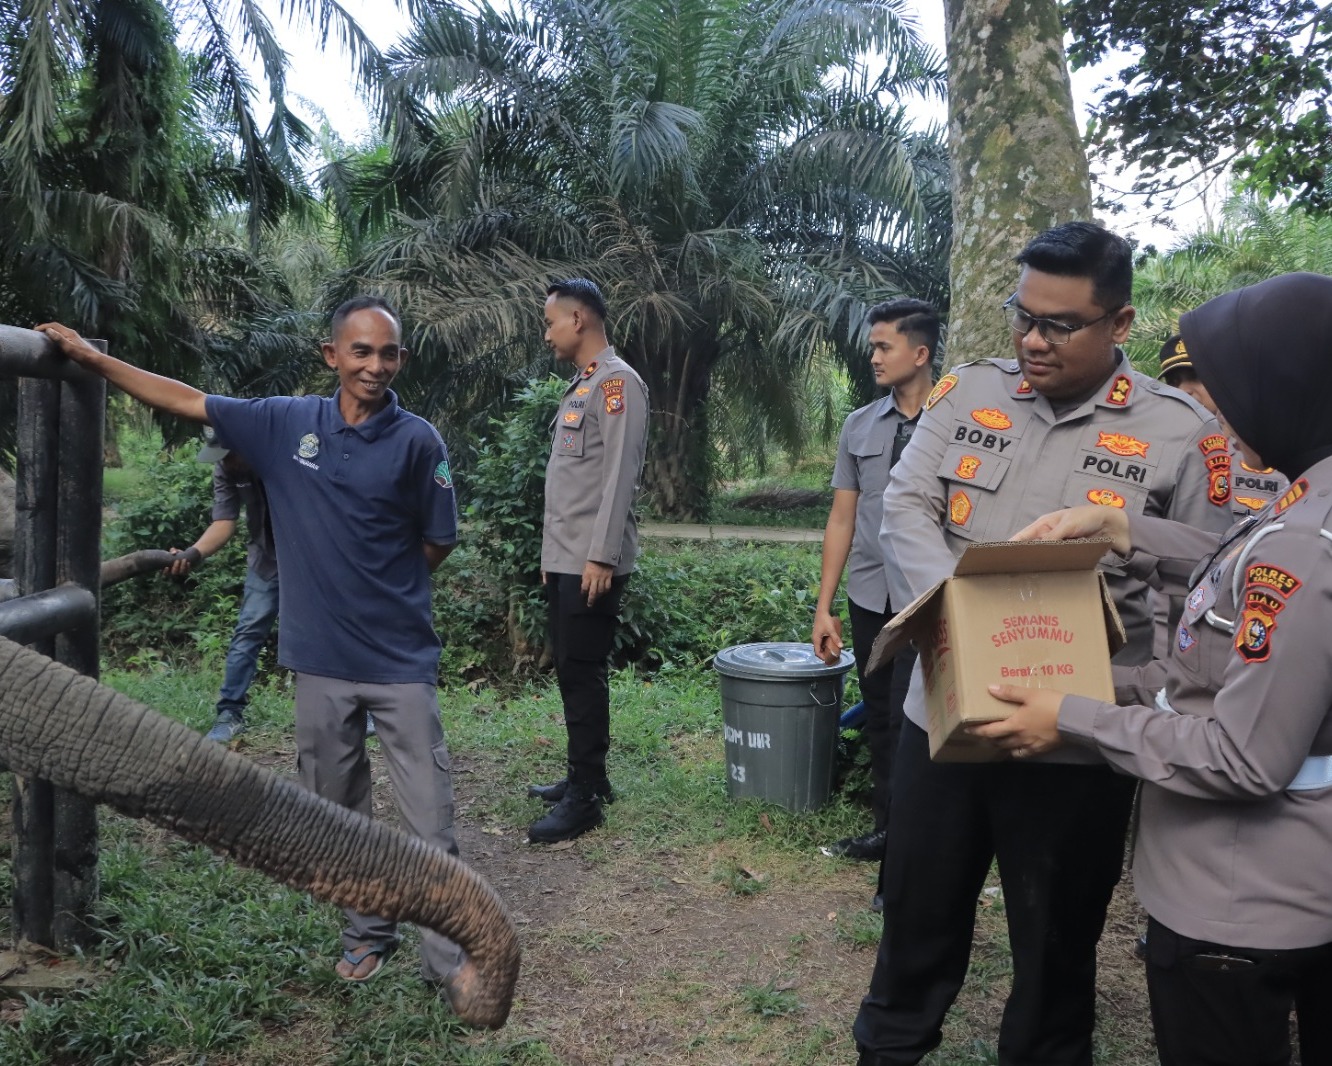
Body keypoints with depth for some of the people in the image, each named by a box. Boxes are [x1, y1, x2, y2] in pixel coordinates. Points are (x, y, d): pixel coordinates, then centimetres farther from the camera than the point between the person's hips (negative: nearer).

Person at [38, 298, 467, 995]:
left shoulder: (417, 441, -7)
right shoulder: (287, 422, 2)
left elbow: (438, 543, 1)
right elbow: (186, 401, 9)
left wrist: (378, 586, 3)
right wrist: (87, 356, 11)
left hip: (400, 658, -3)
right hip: (319, 658, 3)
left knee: (429, 820, 0)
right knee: (338, 813, 16)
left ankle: (449, 960, 11)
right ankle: (367, 934, 34)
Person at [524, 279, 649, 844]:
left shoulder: (617, 382, -11)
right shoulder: (580, 385, 18)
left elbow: (619, 476, -18)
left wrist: (601, 556, -21)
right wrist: (552, 555, 18)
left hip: (592, 564, -9)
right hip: (563, 561, 9)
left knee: (583, 674, -5)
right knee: (570, 671, 14)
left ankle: (585, 797, 4)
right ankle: (583, 776, 25)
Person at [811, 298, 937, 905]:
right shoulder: (859, 427, 9)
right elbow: (842, 519, 11)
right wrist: (824, 606, 9)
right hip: (869, 599, 5)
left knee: (910, 722, -5)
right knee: (878, 720, 15)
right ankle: (887, 829, 31)